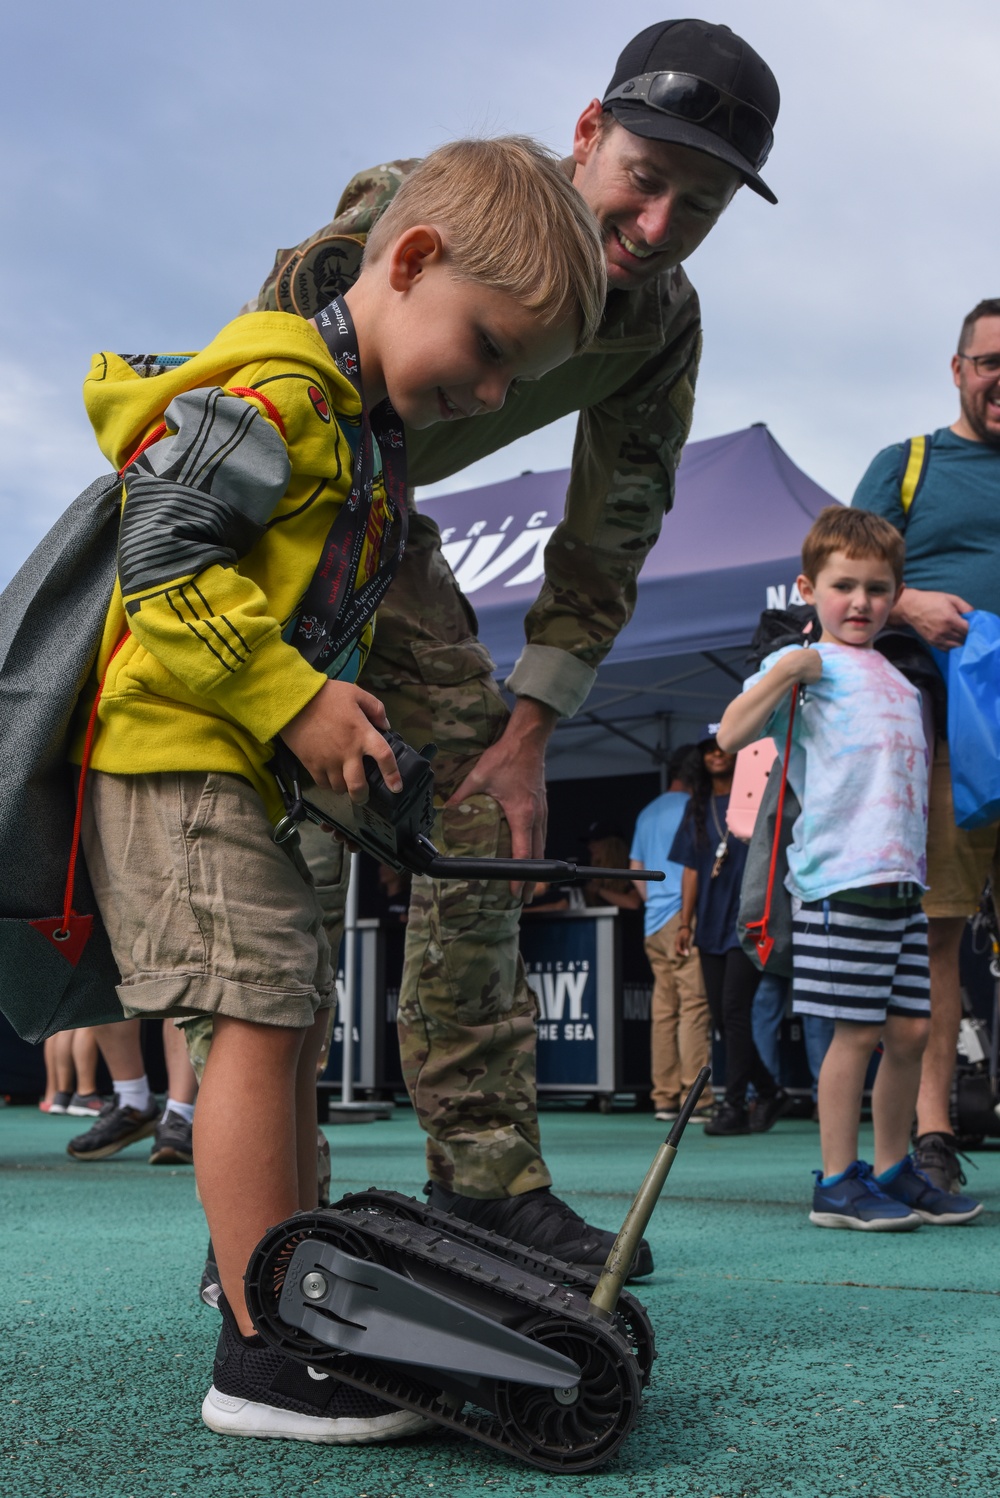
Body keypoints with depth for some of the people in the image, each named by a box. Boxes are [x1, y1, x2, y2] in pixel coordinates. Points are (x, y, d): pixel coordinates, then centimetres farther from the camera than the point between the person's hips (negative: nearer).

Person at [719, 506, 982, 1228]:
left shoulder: (899, 676, 22)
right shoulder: (806, 665, 0)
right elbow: (732, 734, -12)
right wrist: (785, 670, -21)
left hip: (902, 878, 7)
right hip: (840, 874, -7)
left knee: (911, 1028, 9)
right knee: (858, 1030, -6)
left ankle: (893, 1170, 22)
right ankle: (838, 1182, 4)